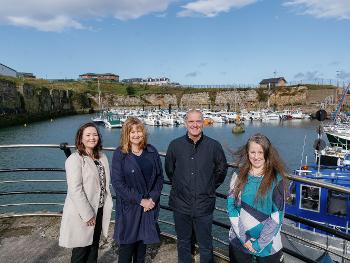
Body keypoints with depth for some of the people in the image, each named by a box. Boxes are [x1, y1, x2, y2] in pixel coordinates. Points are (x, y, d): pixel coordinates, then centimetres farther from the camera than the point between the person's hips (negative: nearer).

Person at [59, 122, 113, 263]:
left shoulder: (102, 157, 4)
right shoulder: (75, 159, -16)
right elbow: (75, 190, -21)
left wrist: (107, 206, 4)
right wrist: (88, 215, -19)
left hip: (99, 211, 6)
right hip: (82, 214, -6)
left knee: (94, 247, 21)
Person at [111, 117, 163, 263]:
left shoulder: (152, 152, 2)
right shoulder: (120, 154, -9)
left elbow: (159, 177, 4)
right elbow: (117, 183, -13)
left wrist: (153, 198, -9)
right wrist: (140, 200, -15)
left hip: (149, 206, 3)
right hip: (129, 208, -3)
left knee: (142, 242, 16)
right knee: (127, 245, 5)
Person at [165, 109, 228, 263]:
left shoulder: (214, 146, -6)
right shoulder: (175, 145, -4)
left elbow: (221, 169, 9)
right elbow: (169, 170, 11)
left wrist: (210, 187, 8)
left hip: (204, 205, -1)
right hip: (181, 204, 1)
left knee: (206, 246, 14)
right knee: (183, 243, 20)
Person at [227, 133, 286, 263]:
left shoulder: (276, 179, -9)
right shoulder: (238, 176, -3)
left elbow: (277, 215, -11)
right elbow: (231, 207, -4)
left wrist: (259, 243, -13)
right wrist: (243, 238, -11)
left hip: (268, 245, -2)